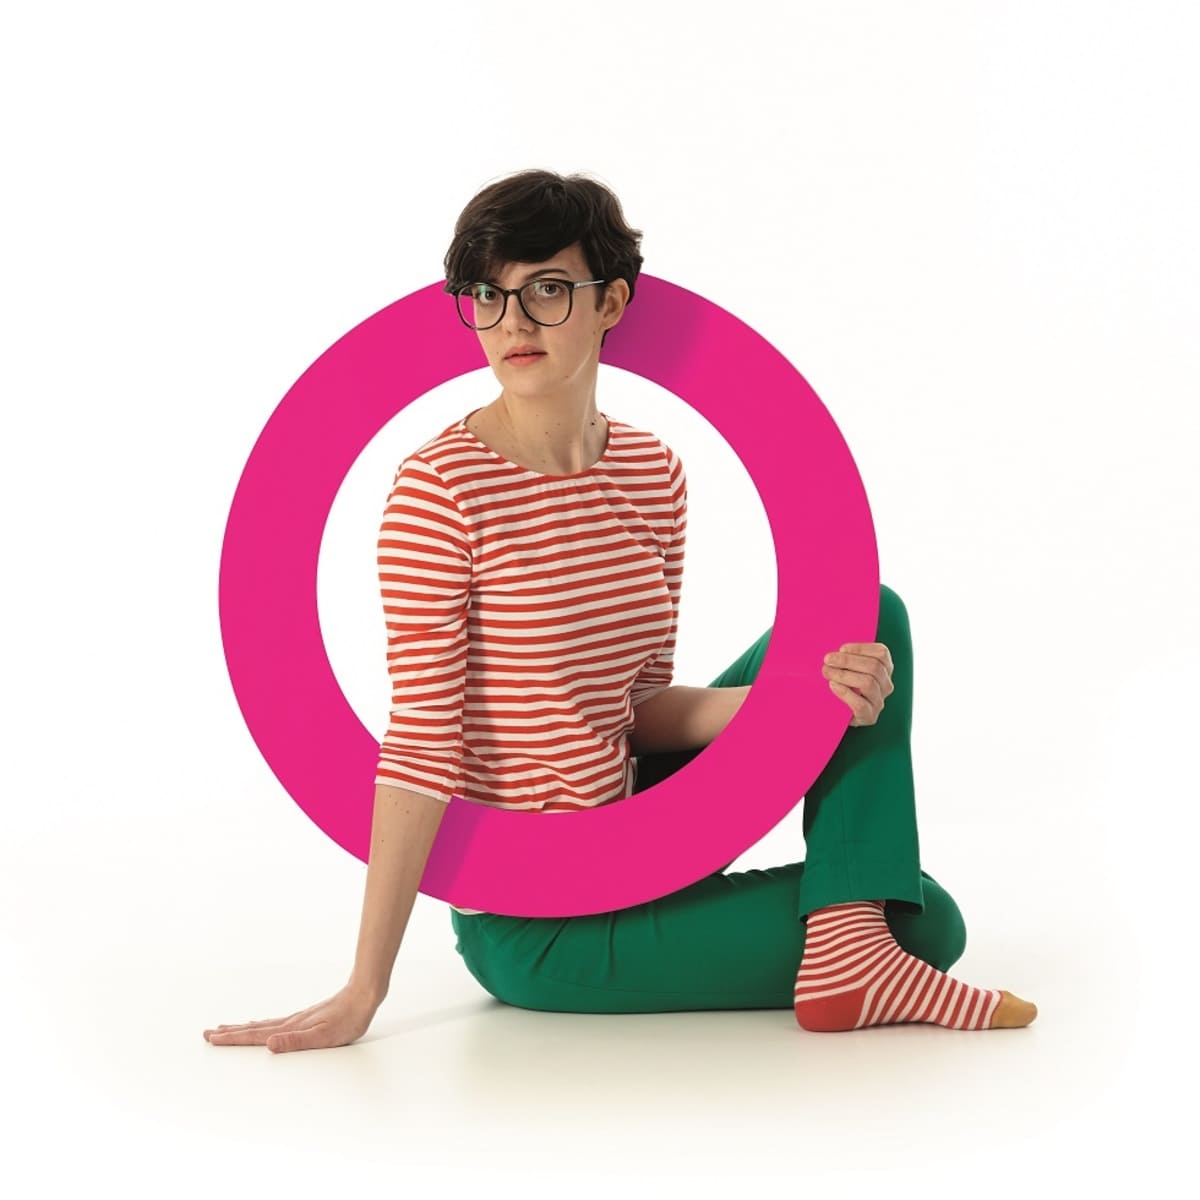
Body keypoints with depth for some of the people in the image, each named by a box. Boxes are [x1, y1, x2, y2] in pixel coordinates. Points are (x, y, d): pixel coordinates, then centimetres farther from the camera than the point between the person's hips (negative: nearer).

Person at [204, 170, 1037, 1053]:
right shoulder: (441, 488, -20)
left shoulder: (652, 472, 2)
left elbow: (639, 708, 4)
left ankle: (850, 947, -10)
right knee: (923, 925, -9)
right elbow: (422, 742, -21)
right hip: (537, 932, -7)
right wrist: (363, 993, -20)